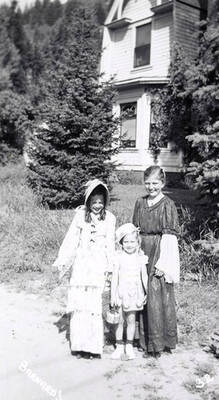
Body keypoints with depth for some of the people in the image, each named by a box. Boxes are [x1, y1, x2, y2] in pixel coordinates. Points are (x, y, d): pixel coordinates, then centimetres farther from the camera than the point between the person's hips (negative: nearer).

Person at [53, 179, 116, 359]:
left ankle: (93, 346, 6)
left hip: (98, 266, -1)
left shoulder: (109, 218, 3)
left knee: (94, 304, -5)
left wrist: (109, 267, 1)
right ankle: (79, 345, 13)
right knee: (78, 302, 2)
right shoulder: (80, 215, 5)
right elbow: (71, 239, 6)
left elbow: (110, 244, 5)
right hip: (80, 264, 2)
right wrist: (62, 262, 4)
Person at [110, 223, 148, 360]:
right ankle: (119, 346, 19)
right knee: (120, 320, 6)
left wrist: (147, 292, 2)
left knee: (131, 320, 6)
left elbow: (144, 276, 5)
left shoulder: (140, 257, 2)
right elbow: (115, 276, -3)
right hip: (121, 292, -1)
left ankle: (130, 346, 20)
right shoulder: (119, 257, -3)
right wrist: (113, 295, -5)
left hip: (135, 293, 1)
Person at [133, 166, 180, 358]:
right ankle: (147, 340, 24)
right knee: (143, 297, 10)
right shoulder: (140, 203, 9)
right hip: (142, 253, 5)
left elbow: (170, 236, -11)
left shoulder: (168, 205, -7)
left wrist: (163, 263, -15)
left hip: (159, 255, -5)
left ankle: (160, 342, 13)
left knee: (158, 297, -2)